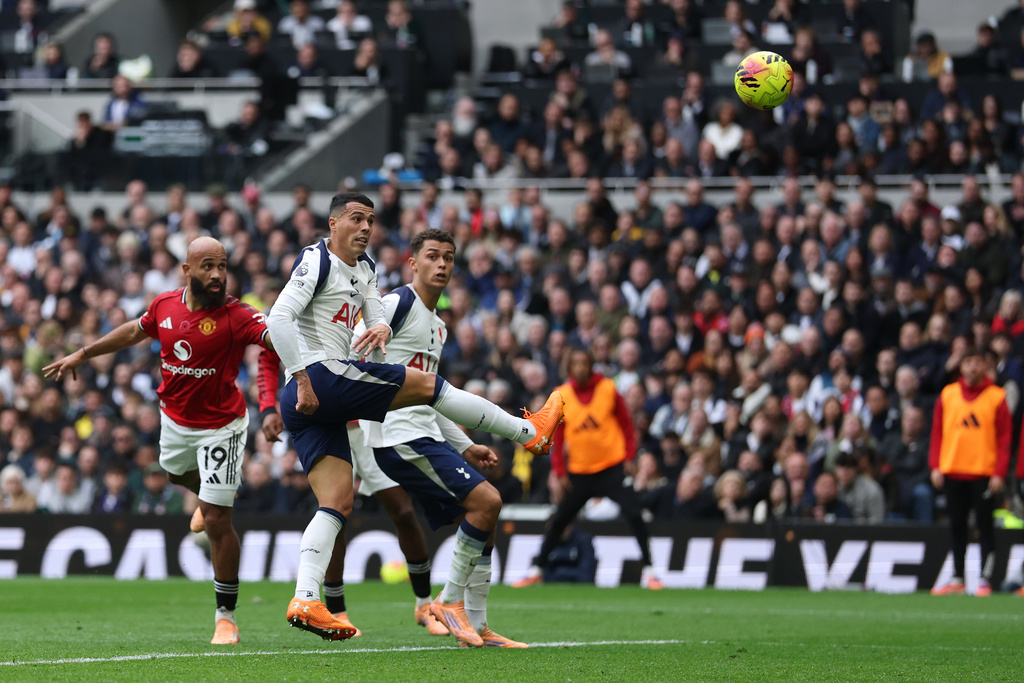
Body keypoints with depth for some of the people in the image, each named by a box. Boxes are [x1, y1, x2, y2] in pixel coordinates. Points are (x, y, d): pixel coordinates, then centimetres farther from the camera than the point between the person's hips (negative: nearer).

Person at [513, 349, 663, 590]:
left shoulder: (608, 389, -4)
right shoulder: (561, 396, 0)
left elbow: (626, 424, 3)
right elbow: (557, 437, 6)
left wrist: (630, 458, -5)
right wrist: (559, 472, 1)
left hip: (612, 468, -2)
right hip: (579, 472, 2)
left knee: (634, 514, -14)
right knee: (558, 520, 6)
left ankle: (648, 570, -6)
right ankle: (536, 569, 21)